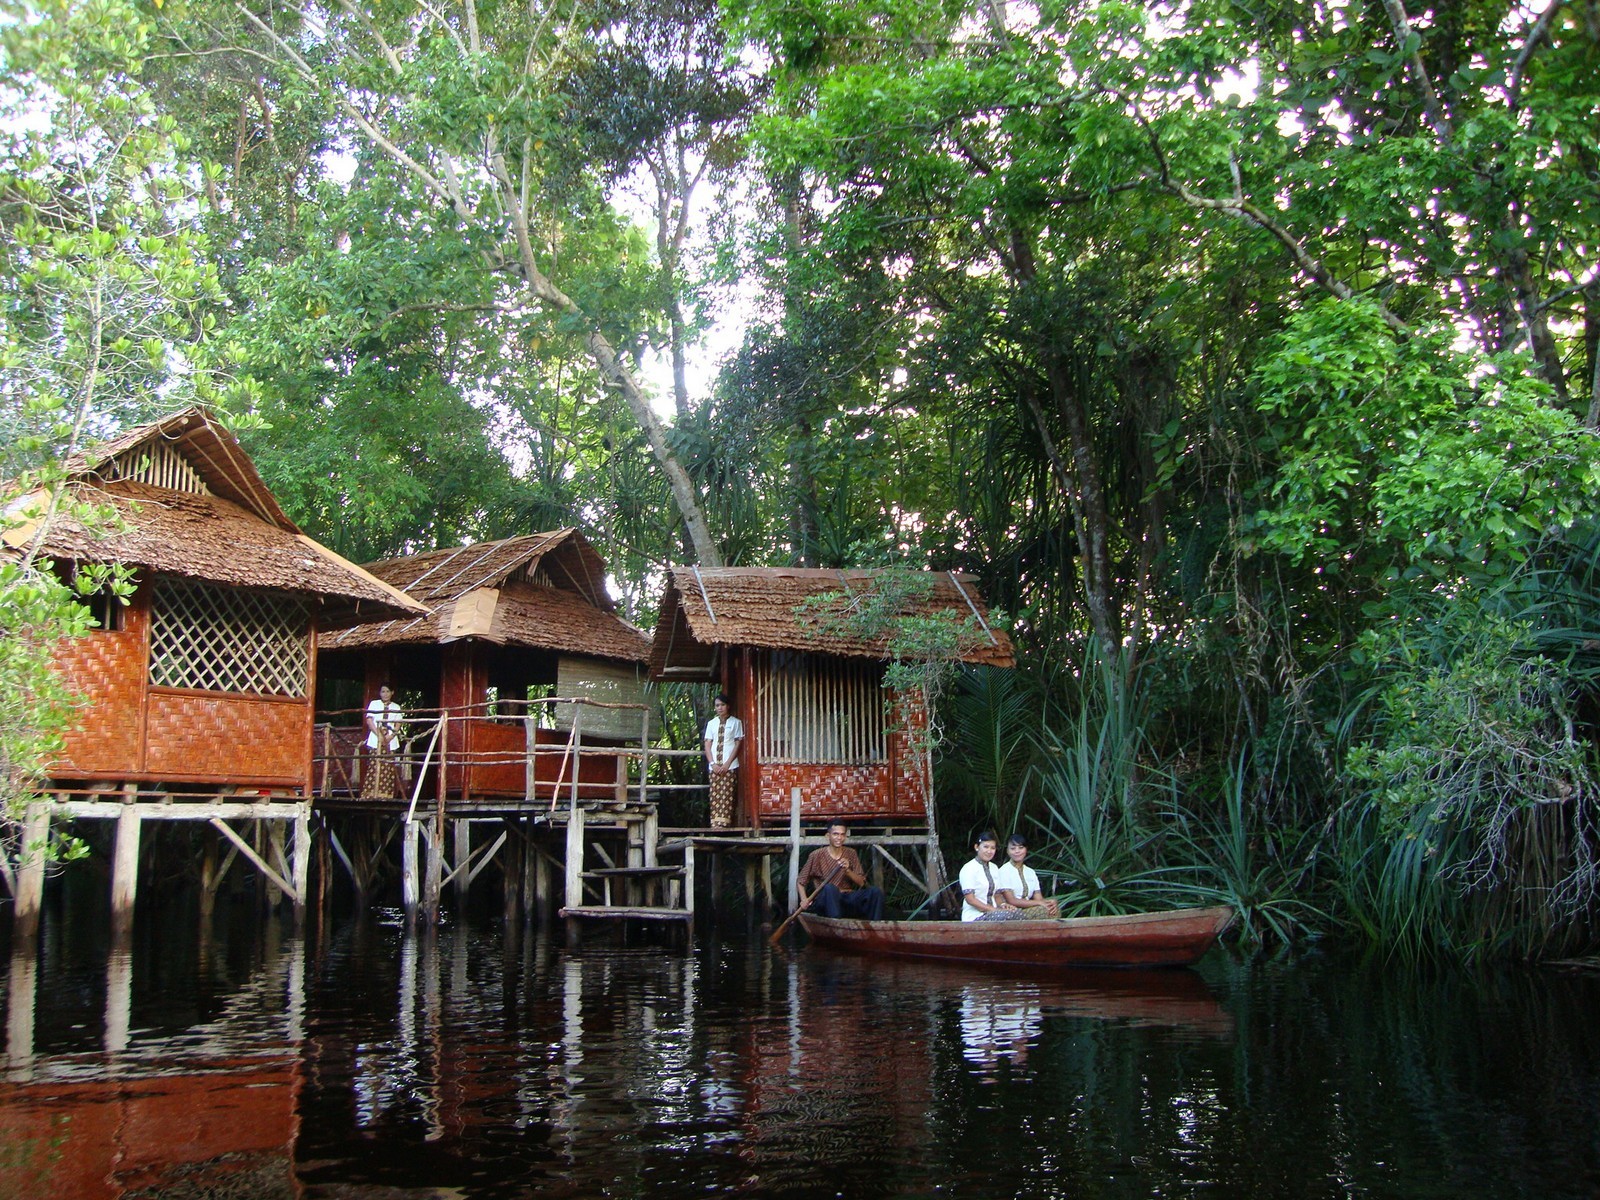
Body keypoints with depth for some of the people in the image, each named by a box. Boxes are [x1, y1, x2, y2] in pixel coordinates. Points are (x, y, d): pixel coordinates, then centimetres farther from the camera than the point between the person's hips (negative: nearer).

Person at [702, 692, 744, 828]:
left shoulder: (736, 722, 4)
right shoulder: (711, 724, 13)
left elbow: (738, 744, -1)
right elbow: (707, 745, 9)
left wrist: (727, 764, -9)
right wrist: (712, 764, -5)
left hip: (730, 766, -3)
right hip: (714, 767, 3)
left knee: (727, 797, -9)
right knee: (714, 796, -1)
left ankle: (724, 824, -11)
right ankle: (715, 826, 0)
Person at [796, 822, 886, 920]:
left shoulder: (850, 854, 11)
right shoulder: (817, 855, 2)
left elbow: (861, 882, 6)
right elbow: (800, 881, 5)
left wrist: (847, 870, -13)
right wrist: (804, 900, -13)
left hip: (847, 900, 3)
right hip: (825, 902, -3)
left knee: (876, 892, -20)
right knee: (830, 888, -37)